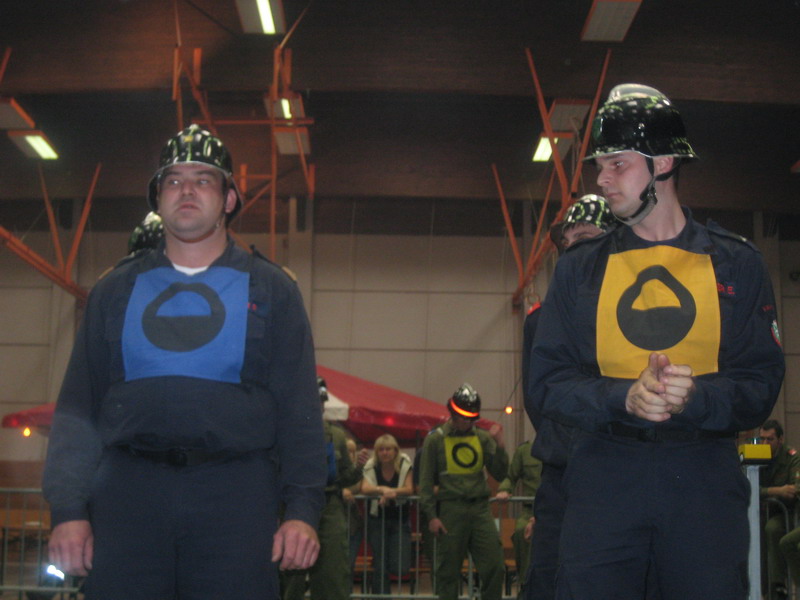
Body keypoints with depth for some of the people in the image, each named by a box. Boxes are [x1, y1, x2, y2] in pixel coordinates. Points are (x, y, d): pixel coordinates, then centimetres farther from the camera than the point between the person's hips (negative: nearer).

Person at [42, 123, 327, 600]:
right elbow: (78, 409, 11)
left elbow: (299, 411, 4)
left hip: (235, 490, -1)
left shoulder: (271, 290, 11)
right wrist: (67, 508, 1)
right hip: (128, 491, 2)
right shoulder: (116, 292, 16)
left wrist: (303, 509, -6)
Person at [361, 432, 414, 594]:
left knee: (400, 568, -8)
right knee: (380, 567, -2)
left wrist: (390, 492, -30)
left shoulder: (405, 464, -6)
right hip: (377, 519, 0)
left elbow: (409, 489, -15)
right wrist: (383, 490, -36)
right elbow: (365, 488, -19)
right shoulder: (371, 466, -4)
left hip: (400, 519, 0)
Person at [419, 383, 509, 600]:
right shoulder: (436, 439, 3)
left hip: (480, 509, 3)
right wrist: (431, 516, -7)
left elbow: (500, 474, 8)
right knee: (448, 571, 3)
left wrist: (499, 445, -6)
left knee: (494, 566, -2)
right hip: (450, 511, -3)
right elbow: (426, 480, 1)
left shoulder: (483, 438, 11)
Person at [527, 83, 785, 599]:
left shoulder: (734, 263, 6)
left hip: (706, 480, 0)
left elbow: (761, 383, 0)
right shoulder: (581, 270, 9)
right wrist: (625, 398, -17)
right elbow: (547, 383, 1)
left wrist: (695, 396, -20)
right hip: (604, 474, 1)